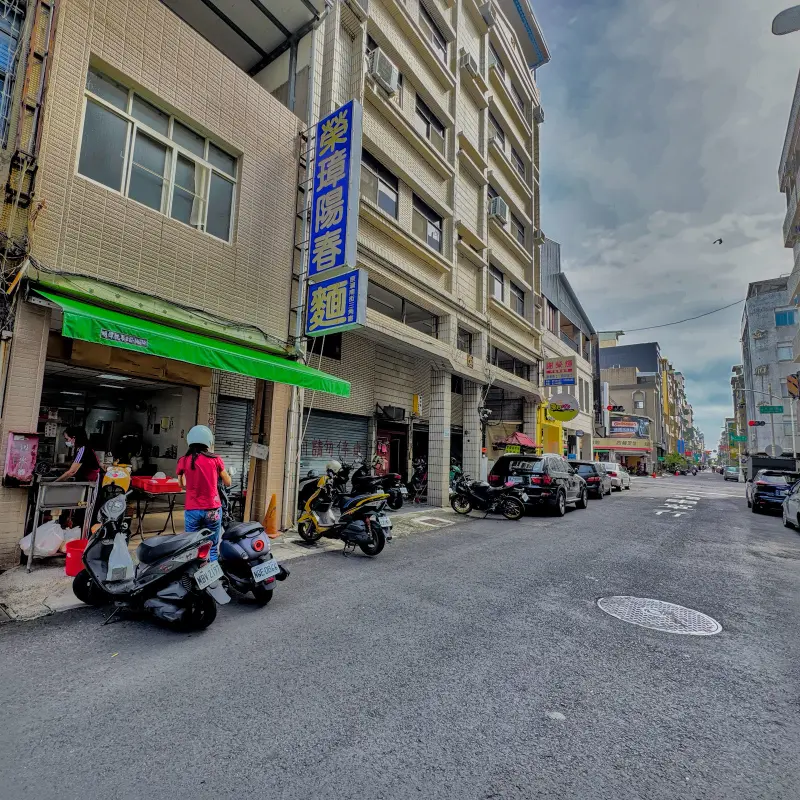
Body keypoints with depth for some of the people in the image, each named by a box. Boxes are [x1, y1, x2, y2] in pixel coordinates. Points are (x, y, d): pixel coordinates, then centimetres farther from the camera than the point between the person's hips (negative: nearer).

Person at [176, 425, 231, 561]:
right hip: (213, 510, -1)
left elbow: (182, 484, 14)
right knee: (212, 549, 8)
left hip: (192, 510, 1)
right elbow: (228, 482, 7)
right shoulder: (215, 459, -5)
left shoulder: (183, 461, -1)